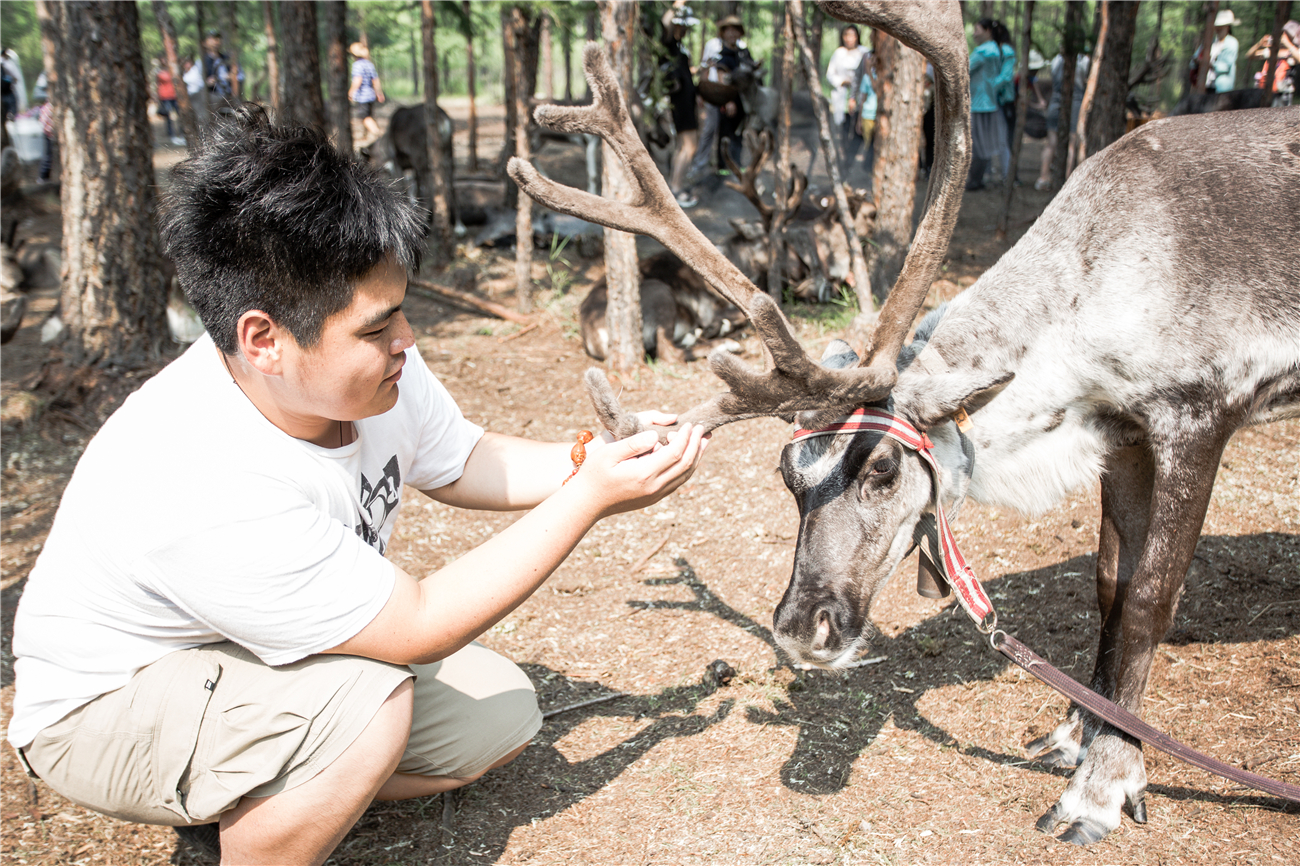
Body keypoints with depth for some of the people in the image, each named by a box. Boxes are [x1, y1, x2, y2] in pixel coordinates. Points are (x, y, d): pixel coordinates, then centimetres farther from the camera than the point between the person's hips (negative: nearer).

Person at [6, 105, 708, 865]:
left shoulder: (365, 359, -19)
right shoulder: (204, 490, -40)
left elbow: (461, 463, 1)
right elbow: (421, 625, -30)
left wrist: (591, 462, -16)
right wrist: (589, 499, -27)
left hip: (256, 658, 8)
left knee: (502, 712, 1)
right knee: (368, 702, -35)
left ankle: (237, 796, 11)